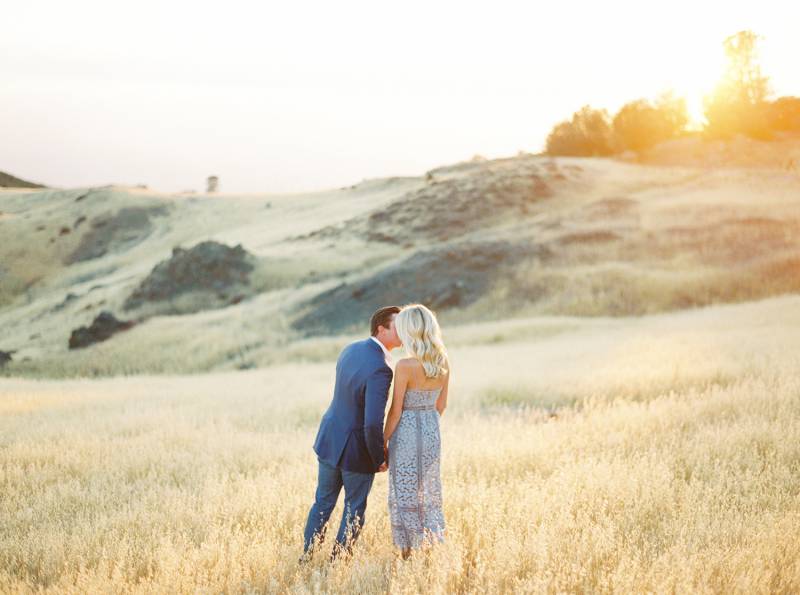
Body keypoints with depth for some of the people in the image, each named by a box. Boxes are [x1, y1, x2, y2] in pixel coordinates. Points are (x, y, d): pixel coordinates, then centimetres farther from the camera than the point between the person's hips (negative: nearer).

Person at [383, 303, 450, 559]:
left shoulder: (405, 366, -20)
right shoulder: (443, 363, -1)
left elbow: (395, 411, -15)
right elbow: (441, 405, 9)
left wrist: (384, 443, -4)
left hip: (406, 432, -6)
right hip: (432, 432, 6)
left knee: (405, 496, 5)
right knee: (429, 493, 18)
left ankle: (408, 554, 11)